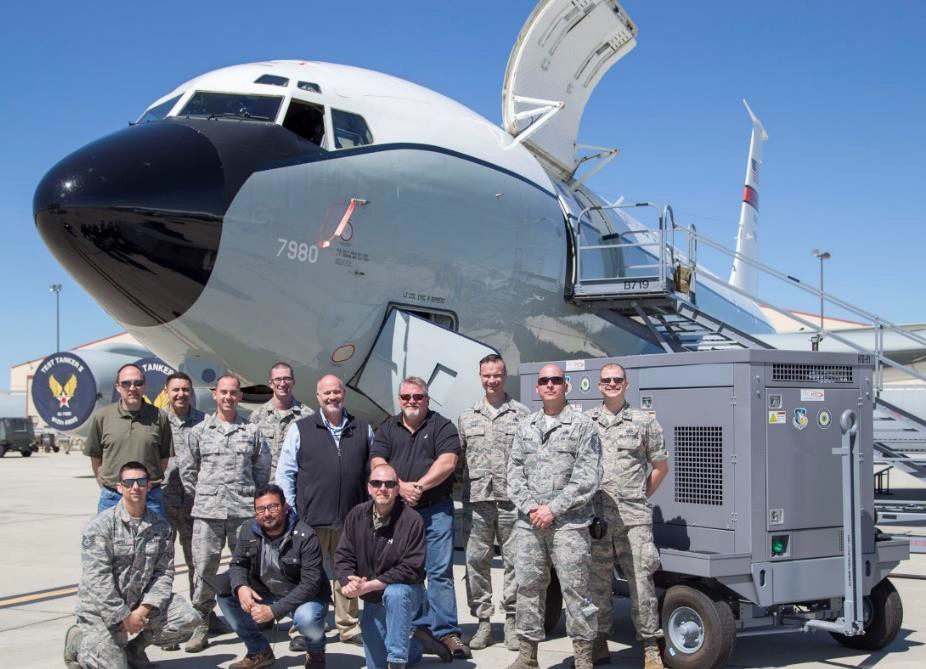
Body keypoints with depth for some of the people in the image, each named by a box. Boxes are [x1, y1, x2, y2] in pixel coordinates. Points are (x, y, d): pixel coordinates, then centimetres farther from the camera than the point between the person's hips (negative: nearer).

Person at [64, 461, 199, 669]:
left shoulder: (160, 526, 2)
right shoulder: (100, 525, -12)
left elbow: (164, 573, -1)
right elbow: (98, 578, -16)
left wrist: (144, 609, -15)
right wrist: (123, 616, -18)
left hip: (141, 603, 5)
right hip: (102, 609, -5)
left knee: (187, 618, -13)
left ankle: (134, 646, 10)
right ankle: (78, 641, 16)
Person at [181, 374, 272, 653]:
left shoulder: (251, 431, 8)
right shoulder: (200, 431, 8)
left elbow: (262, 468, 12)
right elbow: (187, 469, 12)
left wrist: (253, 497, 10)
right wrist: (199, 496, 10)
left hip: (244, 511, 0)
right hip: (207, 513, 0)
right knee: (204, 569, 0)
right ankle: (201, 625, 7)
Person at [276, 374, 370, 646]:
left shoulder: (363, 430, 11)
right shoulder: (300, 429, 4)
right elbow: (285, 473, 3)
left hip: (350, 520, 2)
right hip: (311, 519, -2)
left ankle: (348, 628, 20)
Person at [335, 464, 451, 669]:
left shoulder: (411, 519, -21)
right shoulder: (357, 515, -6)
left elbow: (411, 569, -26)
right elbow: (343, 556, -6)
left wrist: (369, 586, -30)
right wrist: (349, 582, -28)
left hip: (406, 592, -5)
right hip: (372, 602, 5)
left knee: (394, 594, -41)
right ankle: (418, 642, 36)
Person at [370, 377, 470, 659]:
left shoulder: (442, 426, 3)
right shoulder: (387, 429, 12)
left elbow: (447, 462, -10)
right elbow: (377, 464, 0)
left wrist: (419, 486, -16)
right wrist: (401, 487, -16)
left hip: (436, 510, -3)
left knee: (440, 572, -5)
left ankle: (446, 632, -4)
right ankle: (418, 627, 15)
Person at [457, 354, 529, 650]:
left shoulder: (522, 414, 4)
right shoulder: (467, 417, 13)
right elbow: (457, 458, 14)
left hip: (512, 500, -2)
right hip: (476, 500, 3)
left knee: (514, 560, 2)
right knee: (476, 561, 4)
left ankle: (512, 620, 11)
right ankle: (483, 621, 13)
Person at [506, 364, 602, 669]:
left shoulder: (582, 425, -1)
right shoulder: (526, 426, 14)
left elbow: (587, 477, -9)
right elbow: (514, 471, 11)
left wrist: (553, 508, -13)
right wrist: (529, 506, -5)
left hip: (569, 523, -5)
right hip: (529, 523, 5)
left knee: (575, 589, -3)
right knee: (528, 586, 8)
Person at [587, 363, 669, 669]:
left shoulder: (644, 421, 6)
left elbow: (661, 465, 13)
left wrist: (642, 495, 8)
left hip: (633, 517, -2)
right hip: (594, 515, 2)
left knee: (641, 580, -3)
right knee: (597, 582, 8)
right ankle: (599, 642, 20)